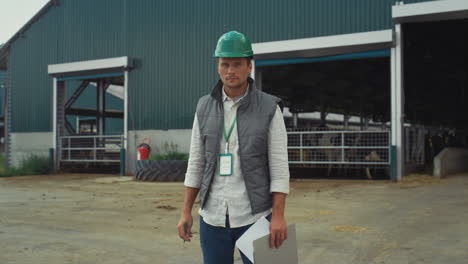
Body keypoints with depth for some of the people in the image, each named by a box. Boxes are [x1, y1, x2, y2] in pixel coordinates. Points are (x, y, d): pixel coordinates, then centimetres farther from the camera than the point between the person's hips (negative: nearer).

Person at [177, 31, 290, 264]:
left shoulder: (269, 108, -7)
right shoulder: (205, 107, 2)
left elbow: (279, 165, -8)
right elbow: (196, 163, 6)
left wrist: (278, 215, -16)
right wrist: (186, 212, 2)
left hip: (254, 216, -3)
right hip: (214, 215, 3)